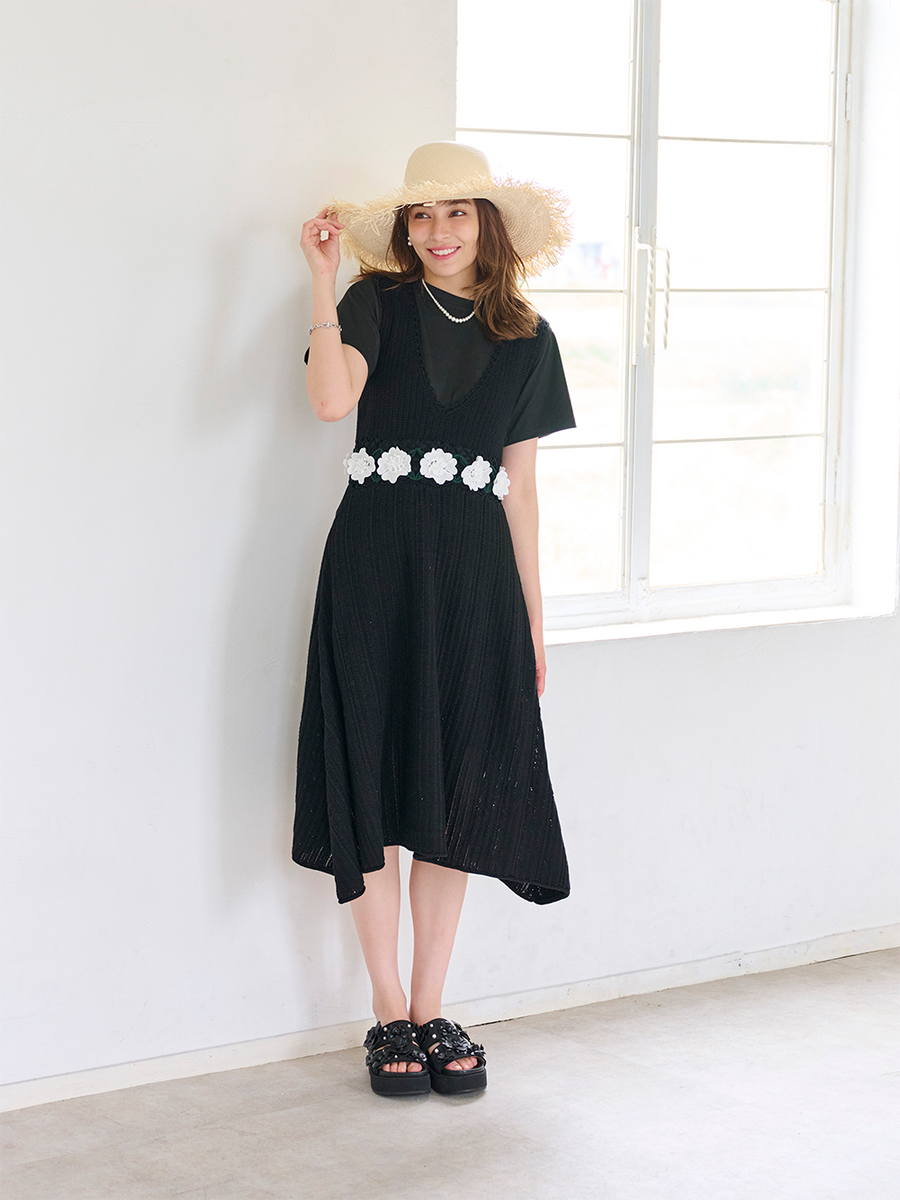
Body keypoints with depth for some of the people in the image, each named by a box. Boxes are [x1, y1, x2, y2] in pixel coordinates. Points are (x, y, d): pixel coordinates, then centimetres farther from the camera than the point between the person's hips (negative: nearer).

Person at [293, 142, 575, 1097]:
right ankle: (389, 1018, 11)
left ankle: (431, 1014, 17)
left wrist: (533, 617, 10)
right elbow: (333, 399, -18)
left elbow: (519, 486, 12)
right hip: (378, 560, -3)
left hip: (475, 571, 3)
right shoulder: (378, 302, 2)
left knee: (458, 797, 5)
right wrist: (322, 274, -16)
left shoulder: (527, 339, 11)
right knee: (376, 783, -1)